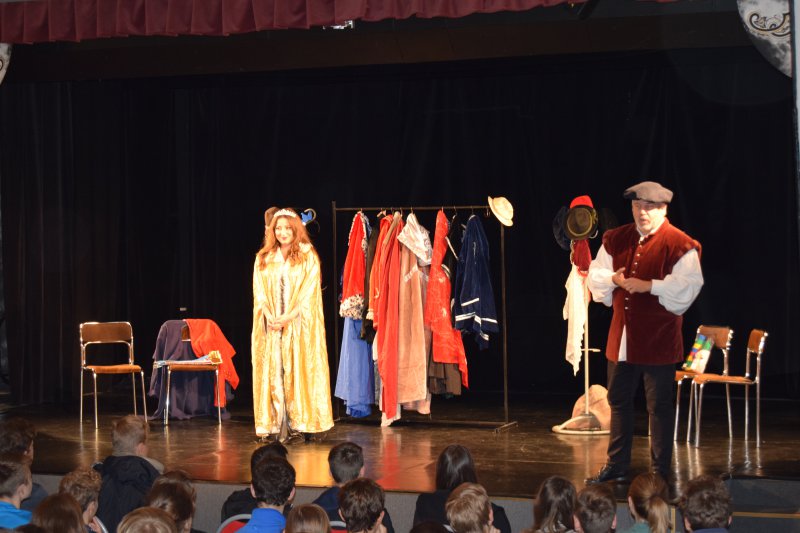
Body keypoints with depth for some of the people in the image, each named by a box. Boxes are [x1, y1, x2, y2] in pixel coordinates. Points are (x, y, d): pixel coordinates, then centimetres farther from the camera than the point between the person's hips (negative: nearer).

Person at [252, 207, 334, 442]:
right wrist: (269, 316, -10)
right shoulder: (263, 259, 12)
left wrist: (289, 317, -15)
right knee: (272, 373, -2)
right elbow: (259, 291, 6)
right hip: (271, 324, 3)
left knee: (298, 371, -6)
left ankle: (299, 423, -5)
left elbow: (309, 291, -5)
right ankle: (275, 424, -2)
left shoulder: (308, 257, 3)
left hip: (298, 324, -3)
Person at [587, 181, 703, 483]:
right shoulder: (616, 240, 9)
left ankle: (660, 473, 12)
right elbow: (595, 274, 14)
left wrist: (649, 285, -23)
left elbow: (689, 285, -18)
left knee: (659, 406, 2)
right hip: (622, 336, 6)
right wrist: (613, 278, -8)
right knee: (619, 401, 14)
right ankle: (616, 467, 26)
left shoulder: (679, 245, -10)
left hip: (658, 339, -6)